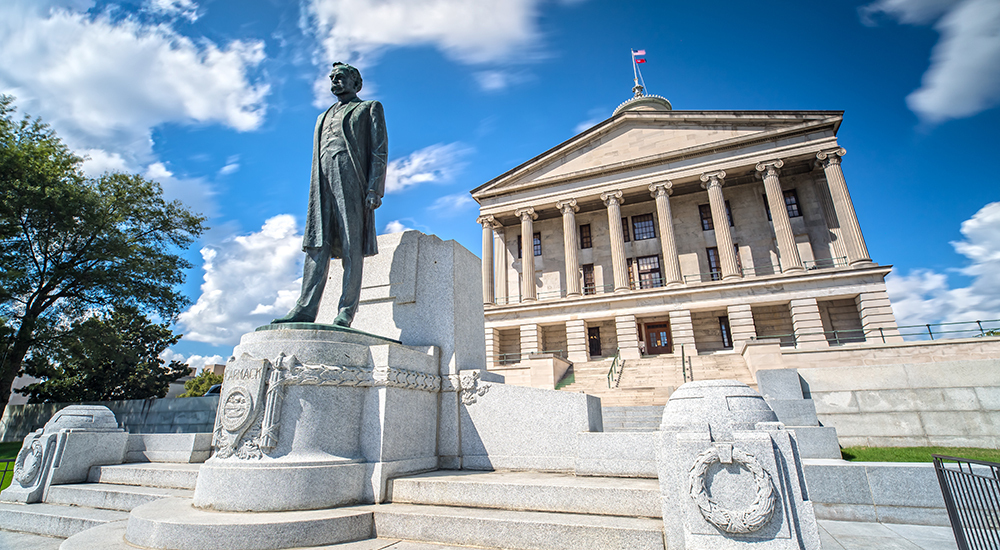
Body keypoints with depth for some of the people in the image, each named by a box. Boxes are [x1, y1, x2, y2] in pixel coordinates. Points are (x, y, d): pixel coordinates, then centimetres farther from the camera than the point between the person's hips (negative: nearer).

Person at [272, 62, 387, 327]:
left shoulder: (369, 108, 16)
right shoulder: (323, 117, 33)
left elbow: (379, 150, 2)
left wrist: (374, 188, -12)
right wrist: (313, 193, 14)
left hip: (352, 180, -5)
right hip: (323, 184, 5)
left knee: (352, 247, -10)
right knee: (317, 243, -7)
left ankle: (346, 310, -10)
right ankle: (306, 308, -11)